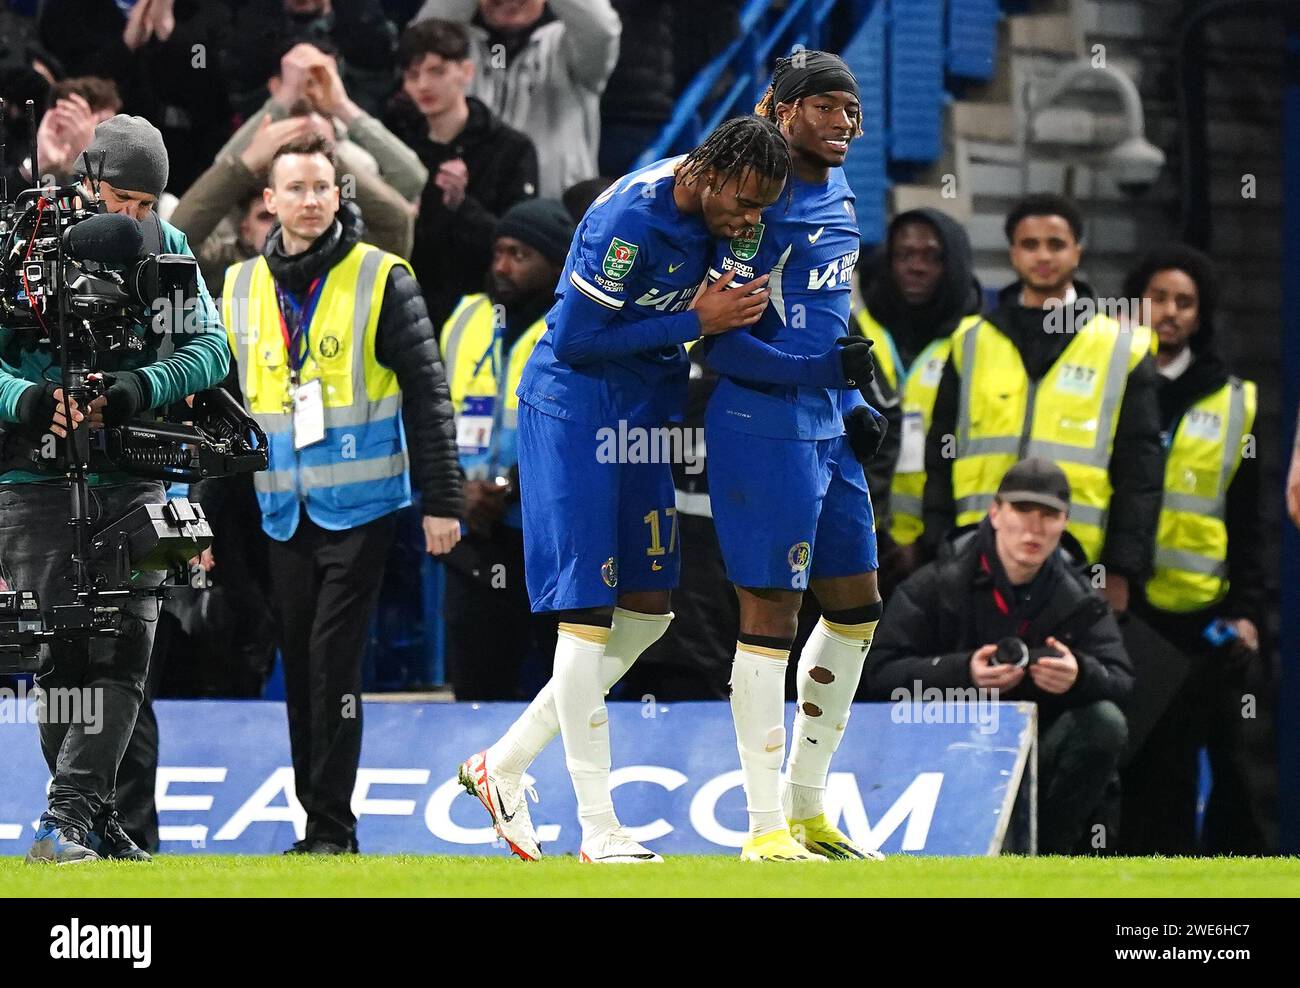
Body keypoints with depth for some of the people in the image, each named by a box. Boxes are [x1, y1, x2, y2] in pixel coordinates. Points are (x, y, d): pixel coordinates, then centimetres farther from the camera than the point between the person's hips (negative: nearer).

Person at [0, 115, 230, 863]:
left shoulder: (168, 248, 5)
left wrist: (132, 393, -19)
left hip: (134, 478, 2)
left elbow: (210, 347, -2)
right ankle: (95, 817, 7)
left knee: (127, 647, -10)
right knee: (67, 653, -3)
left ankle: (67, 818, -15)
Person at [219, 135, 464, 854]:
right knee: (299, 666, 6)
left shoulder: (381, 280, -4)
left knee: (334, 662, -10)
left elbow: (427, 396, -4)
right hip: (283, 514, 5)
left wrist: (442, 502, -8)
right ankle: (318, 822, 13)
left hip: (360, 507, -5)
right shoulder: (242, 290, 9)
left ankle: (333, 828, -6)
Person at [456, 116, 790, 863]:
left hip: (641, 415, 9)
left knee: (648, 612, 9)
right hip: (577, 408, -9)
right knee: (589, 614, -7)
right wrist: (695, 322, -20)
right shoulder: (631, 219, -25)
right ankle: (599, 829, -5)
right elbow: (578, 338, -22)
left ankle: (507, 765, 19)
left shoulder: (704, 206, 1)